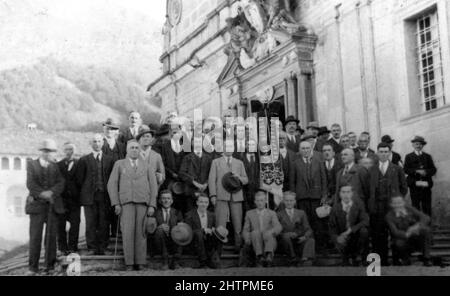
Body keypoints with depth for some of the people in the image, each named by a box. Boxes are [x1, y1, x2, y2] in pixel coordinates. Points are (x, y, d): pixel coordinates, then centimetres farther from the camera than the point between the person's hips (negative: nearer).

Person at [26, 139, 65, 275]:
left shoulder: (55, 167, 14)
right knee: (35, 236, -4)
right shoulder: (32, 165, 6)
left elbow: (60, 184, 1)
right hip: (37, 204, -2)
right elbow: (30, 184, -6)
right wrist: (42, 194, -17)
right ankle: (33, 267, 2)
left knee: (51, 236, 2)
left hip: (53, 205, 2)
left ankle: (50, 265, 9)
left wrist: (50, 193, -16)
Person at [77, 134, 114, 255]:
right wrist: (85, 191, 4)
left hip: (105, 196, 1)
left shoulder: (109, 160, 11)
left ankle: (102, 248, 7)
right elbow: (79, 178, 7)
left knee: (104, 224, 0)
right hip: (89, 196, -1)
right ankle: (92, 248, 4)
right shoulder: (84, 160, 8)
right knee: (91, 223, -1)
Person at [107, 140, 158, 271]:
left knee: (141, 232, -4)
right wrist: (116, 203, -3)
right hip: (126, 202, -1)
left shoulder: (146, 166, 17)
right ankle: (129, 263, -5)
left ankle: (140, 262, 0)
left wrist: (152, 205, 0)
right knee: (127, 232, -9)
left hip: (143, 203, 1)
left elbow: (153, 186, 11)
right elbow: (112, 184, 8)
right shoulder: (119, 164, 14)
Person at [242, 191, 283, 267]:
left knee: (268, 233, -34)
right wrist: (247, 239, -12)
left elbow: (278, 227, -2)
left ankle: (269, 255, -55)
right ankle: (260, 257, -46)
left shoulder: (272, 213, 16)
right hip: (256, 244, 1)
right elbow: (245, 230, 12)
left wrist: (271, 232, -26)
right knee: (255, 232, -32)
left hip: (270, 242, 0)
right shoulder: (249, 214, 20)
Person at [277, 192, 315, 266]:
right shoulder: (279, 215, 11)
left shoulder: (301, 213, 17)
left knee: (311, 240, -29)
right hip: (287, 243, -1)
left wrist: (305, 236, -15)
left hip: (299, 241, 1)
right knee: (286, 236, -33)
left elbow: (308, 229, 10)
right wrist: (289, 234, -20)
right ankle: (293, 259, -21)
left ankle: (305, 260, -50)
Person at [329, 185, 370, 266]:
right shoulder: (336, 208, -10)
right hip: (343, 237, 0)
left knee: (364, 231, -31)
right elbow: (332, 227, -6)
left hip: (356, 234, 0)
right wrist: (337, 238, -28)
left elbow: (365, 222, -18)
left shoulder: (358, 204, -10)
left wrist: (350, 230, -31)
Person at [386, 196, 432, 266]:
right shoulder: (389, 216, -13)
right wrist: (407, 234, -44)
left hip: (416, 241, 2)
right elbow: (395, 232, -25)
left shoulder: (410, 209, -5)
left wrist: (416, 226, -33)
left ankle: (426, 259, -17)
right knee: (399, 244, -38)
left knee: (426, 229, -26)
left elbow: (426, 218, -14)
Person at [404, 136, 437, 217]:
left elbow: (433, 170, 5)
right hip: (414, 185, -2)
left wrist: (426, 172, -15)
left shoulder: (428, 156, 14)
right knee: (415, 207, 0)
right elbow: (406, 170, -4)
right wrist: (417, 171, -17)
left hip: (426, 185, 2)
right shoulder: (409, 157, 8)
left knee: (427, 207, 1)